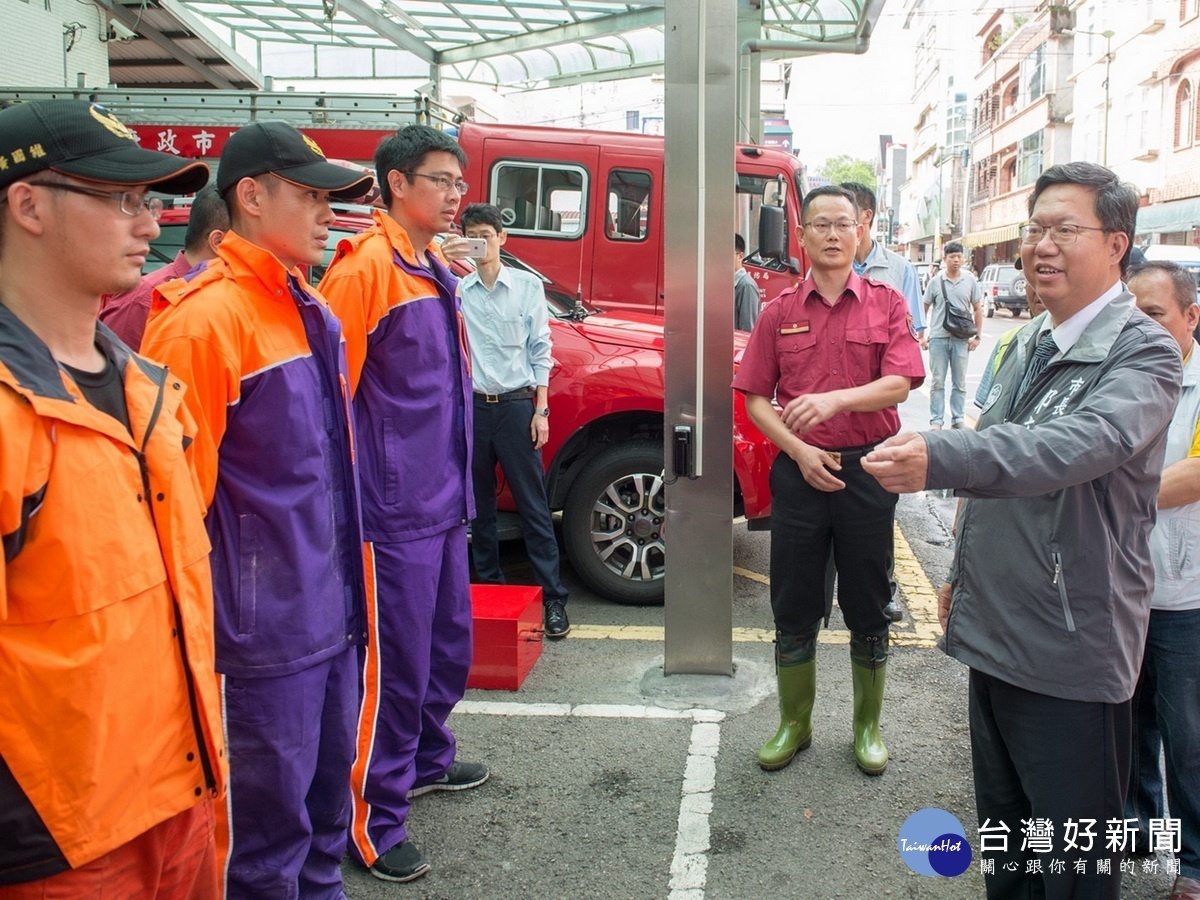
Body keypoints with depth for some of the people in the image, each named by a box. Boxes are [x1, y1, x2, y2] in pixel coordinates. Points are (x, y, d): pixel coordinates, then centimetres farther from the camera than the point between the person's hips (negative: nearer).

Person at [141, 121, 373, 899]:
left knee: (328, 785, 21)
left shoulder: (311, 312, 10)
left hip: (334, 608, 8)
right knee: (274, 812, 7)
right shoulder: (207, 318, -17)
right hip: (269, 623, -8)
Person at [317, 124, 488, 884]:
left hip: (444, 500, 9)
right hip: (395, 507, -9)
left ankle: (428, 759, 41)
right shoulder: (368, 267, -15)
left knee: (450, 644, 21)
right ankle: (373, 823, 13)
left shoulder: (438, 270, 13)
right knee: (396, 661, -1)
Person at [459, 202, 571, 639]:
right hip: (471, 406, 2)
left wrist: (541, 410, -2)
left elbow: (540, 350, 5)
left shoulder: (528, 286, 4)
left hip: (515, 405, -2)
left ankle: (553, 599, 3)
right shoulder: (456, 290, 5)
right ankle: (490, 586, 24)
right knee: (479, 505, 10)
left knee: (534, 507, -1)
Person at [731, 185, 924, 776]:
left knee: (867, 606, 9)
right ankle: (794, 722, 25)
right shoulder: (779, 313, 5)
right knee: (793, 607, 8)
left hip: (867, 469, -1)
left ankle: (868, 726, 26)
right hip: (799, 469, 1)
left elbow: (898, 384, -10)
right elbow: (755, 400, 3)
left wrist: (836, 399, -27)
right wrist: (799, 450, -10)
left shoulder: (886, 304, 3)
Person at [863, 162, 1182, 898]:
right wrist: (964, 573, 21)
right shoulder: (1028, 345, 11)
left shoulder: (1144, 351, -14)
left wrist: (939, 459, -48)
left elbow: (1086, 443, -35)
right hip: (995, 633, 8)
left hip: (1073, 651, -7)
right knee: (1004, 834, 21)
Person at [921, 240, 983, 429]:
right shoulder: (935, 281, 1)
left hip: (961, 339, 1)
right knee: (937, 382, 2)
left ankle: (958, 419, 16)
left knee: (960, 383, 7)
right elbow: (924, 309, 7)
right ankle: (936, 420, 7)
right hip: (938, 337, -1)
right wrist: (922, 336, 2)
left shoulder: (970, 280, 4)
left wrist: (977, 336, 4)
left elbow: (978, 309, 9)